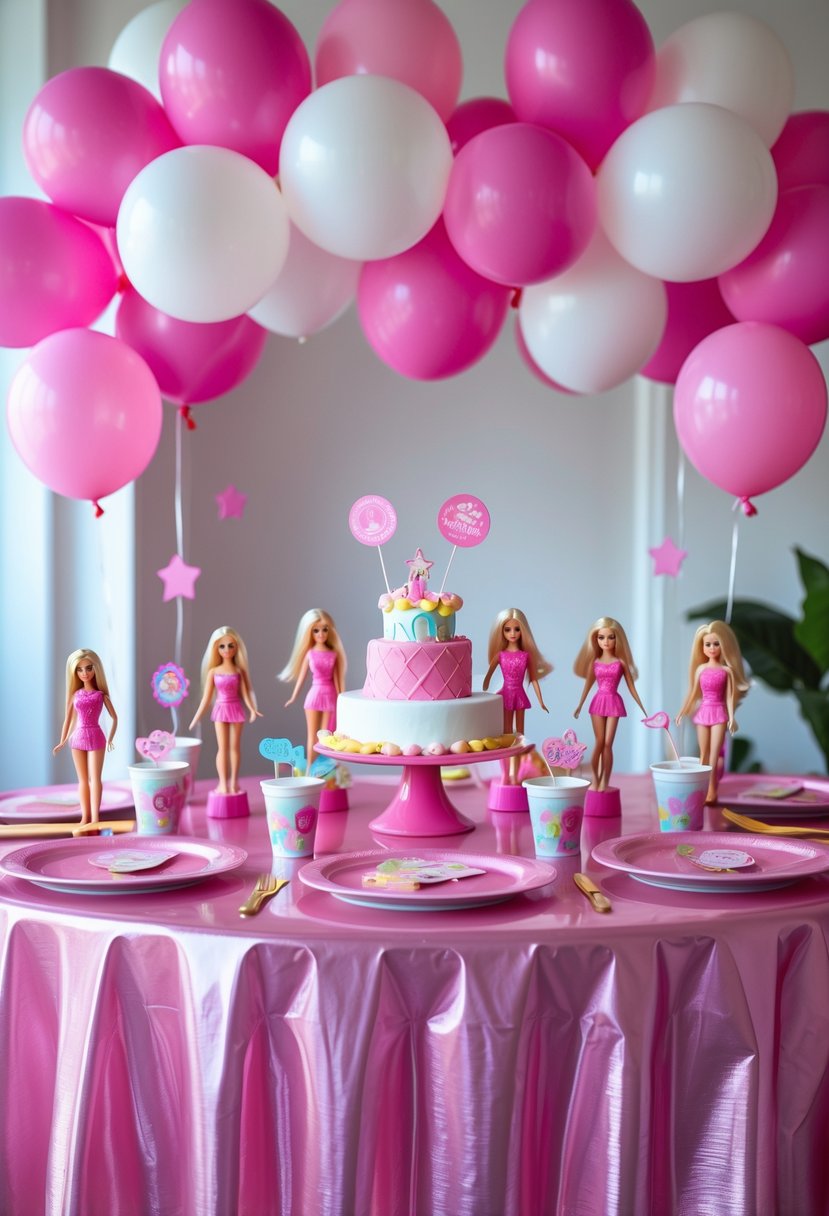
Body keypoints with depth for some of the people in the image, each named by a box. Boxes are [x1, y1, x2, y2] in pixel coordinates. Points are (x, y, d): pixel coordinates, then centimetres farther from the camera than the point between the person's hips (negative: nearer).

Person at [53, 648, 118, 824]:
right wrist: (62, 742, 12)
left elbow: (114, 717, 4)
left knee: (94, 778, -6)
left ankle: (95, 817, -6)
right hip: (78, 737, 3)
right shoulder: (75, 695, 6)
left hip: (95, 737, -3)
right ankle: (85, 817, 12)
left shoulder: (101, 694, 0)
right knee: (83, 779, 8)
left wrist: (110, 739, -2)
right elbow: (68, 719, 13)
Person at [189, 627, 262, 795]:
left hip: (236, 710, 0)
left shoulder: (239, 671, -1)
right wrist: (197, 717, 2)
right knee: (222, 747, 0)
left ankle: (234, 781, 11)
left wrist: (252, 710, -18)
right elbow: (206, 697, 3)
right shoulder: (213, 671, 0)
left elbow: (245, 693, -2)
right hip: (221, 710, 0)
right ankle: (223, 783, 4)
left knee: (235, 746, 5)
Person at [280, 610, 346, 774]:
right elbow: (302, 676, 7)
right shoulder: (309, 654, 0)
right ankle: (310, 769, 9)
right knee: (312, 735, 4)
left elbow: (337, 677, 4)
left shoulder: (334, 654, 1)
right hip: (315, 694, -1)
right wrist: (294, 696, 11)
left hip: (330, 695, 1)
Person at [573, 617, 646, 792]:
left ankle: (605, 781, 2)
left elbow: (631, 685, 4)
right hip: (598, 702, 1)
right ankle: (595, 779, 7)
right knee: (599, 742, 0)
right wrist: (579, 705, 12)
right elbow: (588, 684, 11)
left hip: (614, 703, -1)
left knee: (608, 743, -2)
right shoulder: (594, 662, 4)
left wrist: (641, 707, 5)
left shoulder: (621, 662, 0)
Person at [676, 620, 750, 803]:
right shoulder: (701, 669, 4)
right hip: (703, 712, 3)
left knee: (714, 752, -4)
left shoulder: (726, 670, -2)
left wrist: (731, 717, -9)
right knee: (703, 753, 7)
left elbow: (729, 696, -2)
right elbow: (693, 693, 11)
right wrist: (682, 711, 11)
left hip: (719, 713, -3)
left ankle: (711, 790, -4)